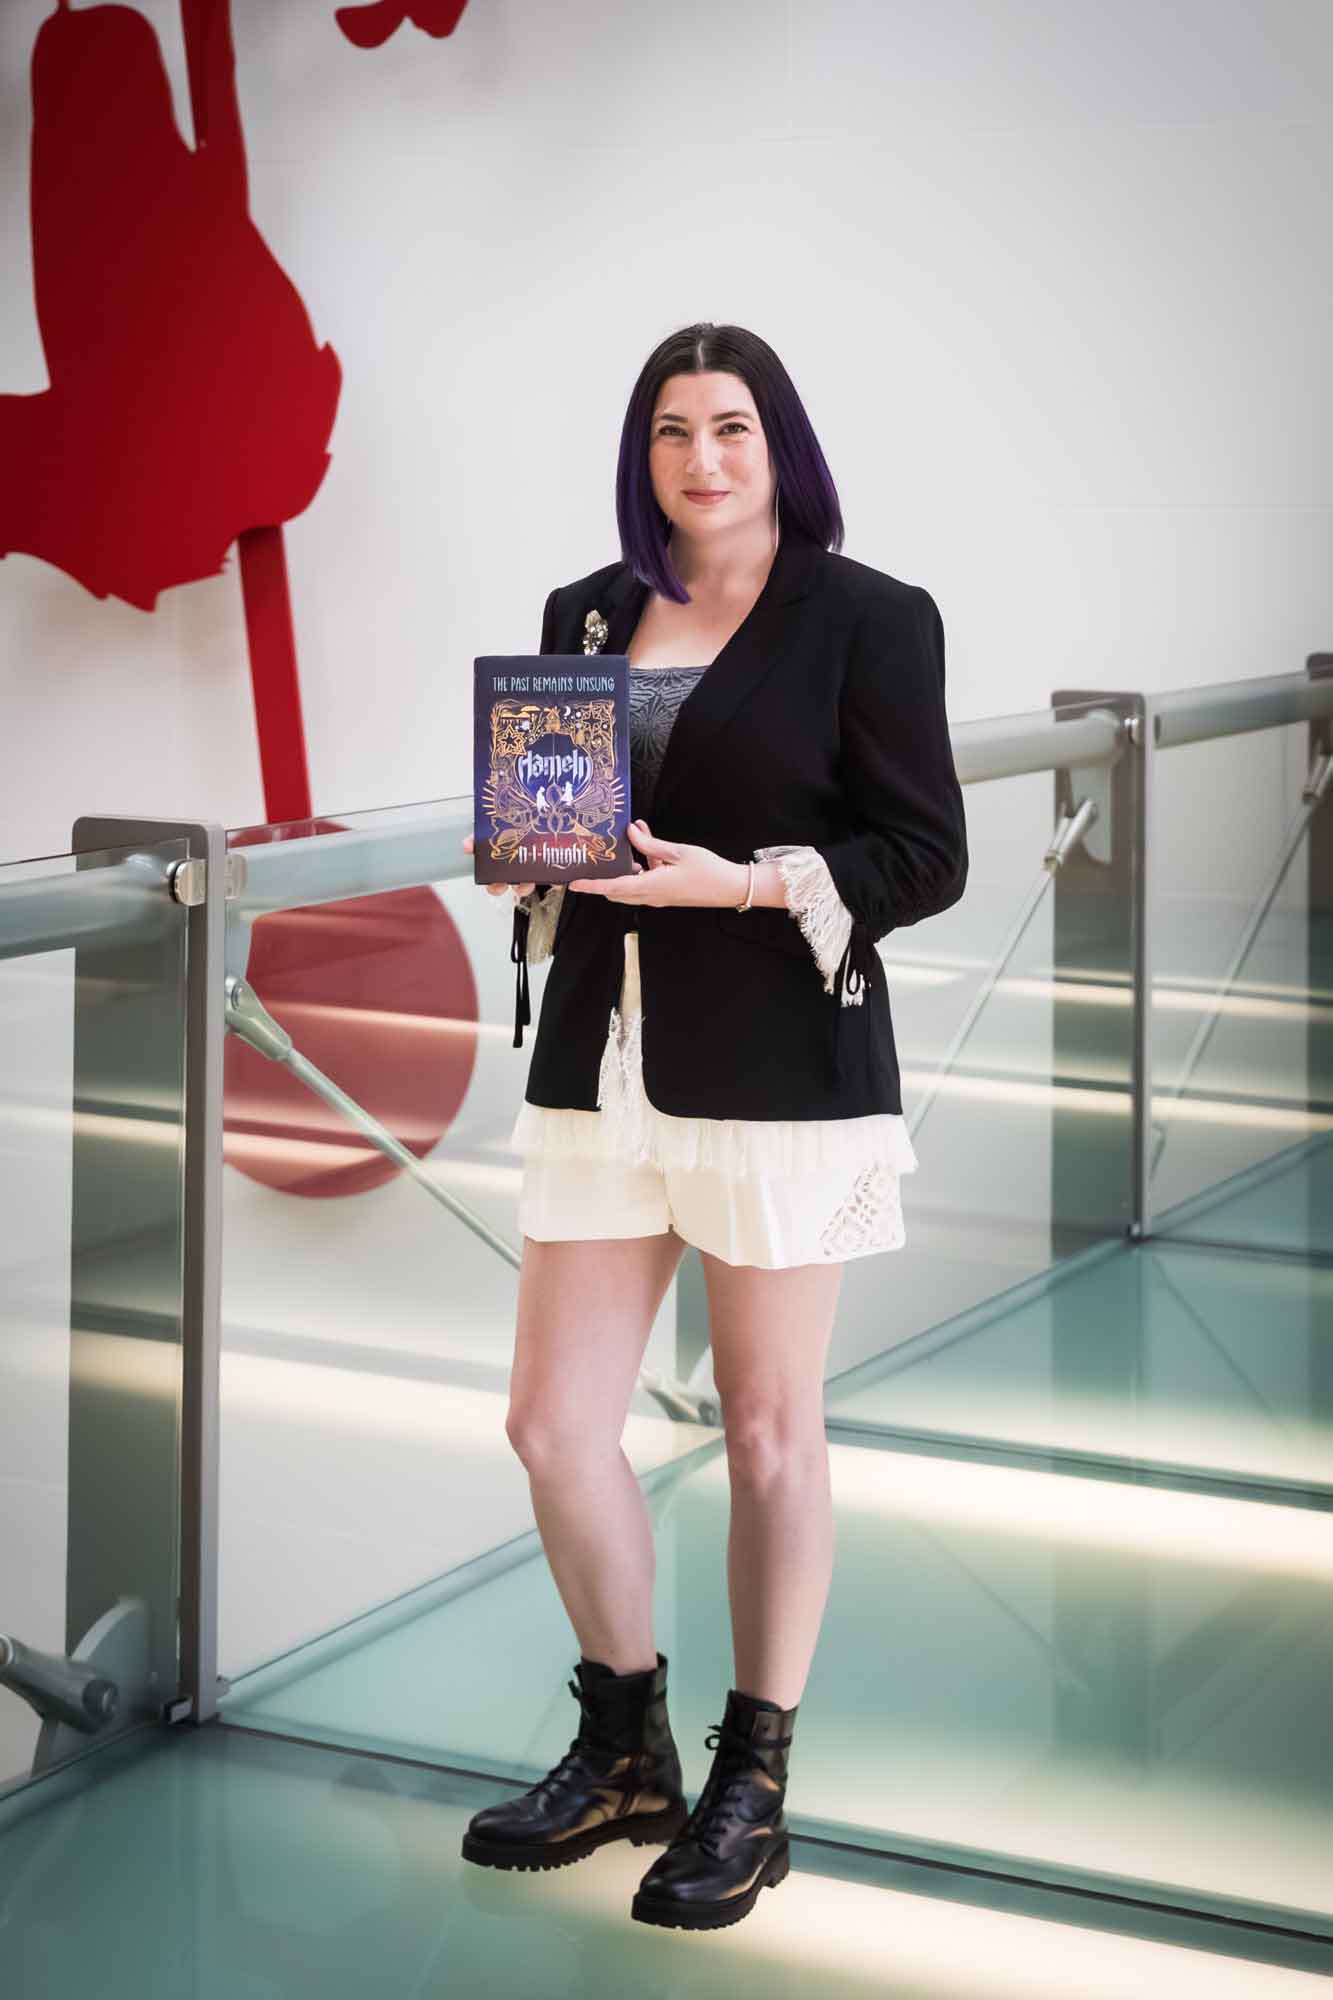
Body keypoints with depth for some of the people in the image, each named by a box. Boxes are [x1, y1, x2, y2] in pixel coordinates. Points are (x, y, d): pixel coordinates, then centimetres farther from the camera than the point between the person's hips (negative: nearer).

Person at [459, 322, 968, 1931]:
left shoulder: (868, 618, -2)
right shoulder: (585, 616, 12)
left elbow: (929, 856, -5)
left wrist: (748, 884, -17)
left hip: (782, 1071, -5)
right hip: (601, 1065, 5)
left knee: (768, 1432, 5)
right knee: (552, 1423, 4)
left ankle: (753, 1789, 20)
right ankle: (625, 1754, 25)